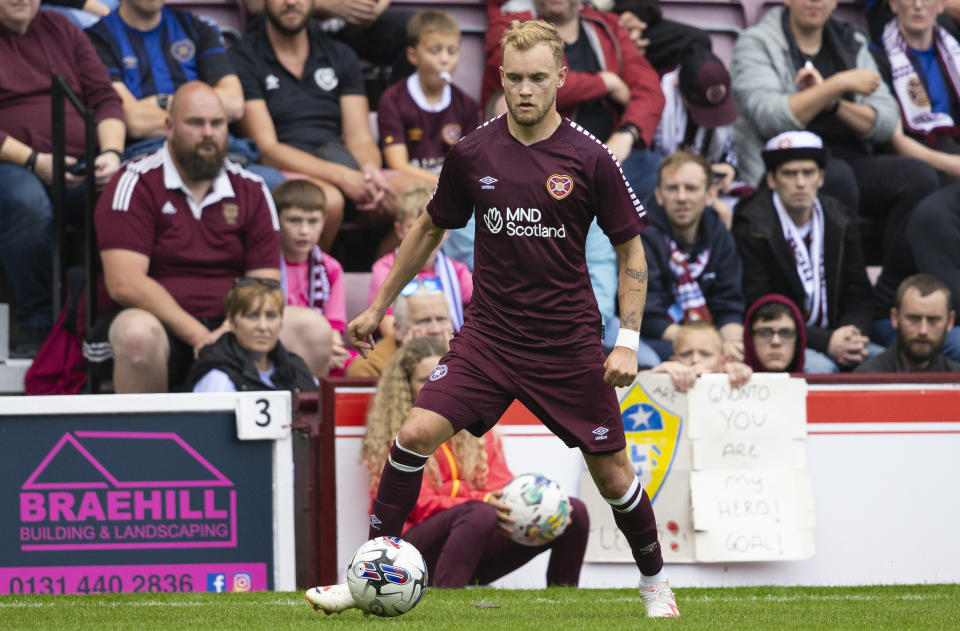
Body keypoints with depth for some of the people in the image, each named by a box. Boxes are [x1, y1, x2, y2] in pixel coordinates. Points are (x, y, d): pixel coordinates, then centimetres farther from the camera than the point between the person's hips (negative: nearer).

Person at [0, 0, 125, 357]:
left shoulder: (63, 30, 20)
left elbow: (104, 97, 14)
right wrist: (33, 161, -16)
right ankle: (36, 324, -26)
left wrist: (112, 153, -6)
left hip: (83, 167, 4)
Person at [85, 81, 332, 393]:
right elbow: (125, 284, -13)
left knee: (314, 329, -20)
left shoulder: (251, 190, 13)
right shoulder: (135, 184, -2)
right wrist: (197, 335, -21)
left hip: (229, 325, 4)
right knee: (138, 332, -38)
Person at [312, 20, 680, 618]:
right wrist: (378, 308, 18)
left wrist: (629, 341, -8)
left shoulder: (590, 159, -9)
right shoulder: (472, 154, -2)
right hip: (488, 336, 2)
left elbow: (631, 250, 0)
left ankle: (655, 584, 28)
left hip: (569, 343, -2)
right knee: (416, 434, -15)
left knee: (612, 471, 5)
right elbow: (430, 230, 14)